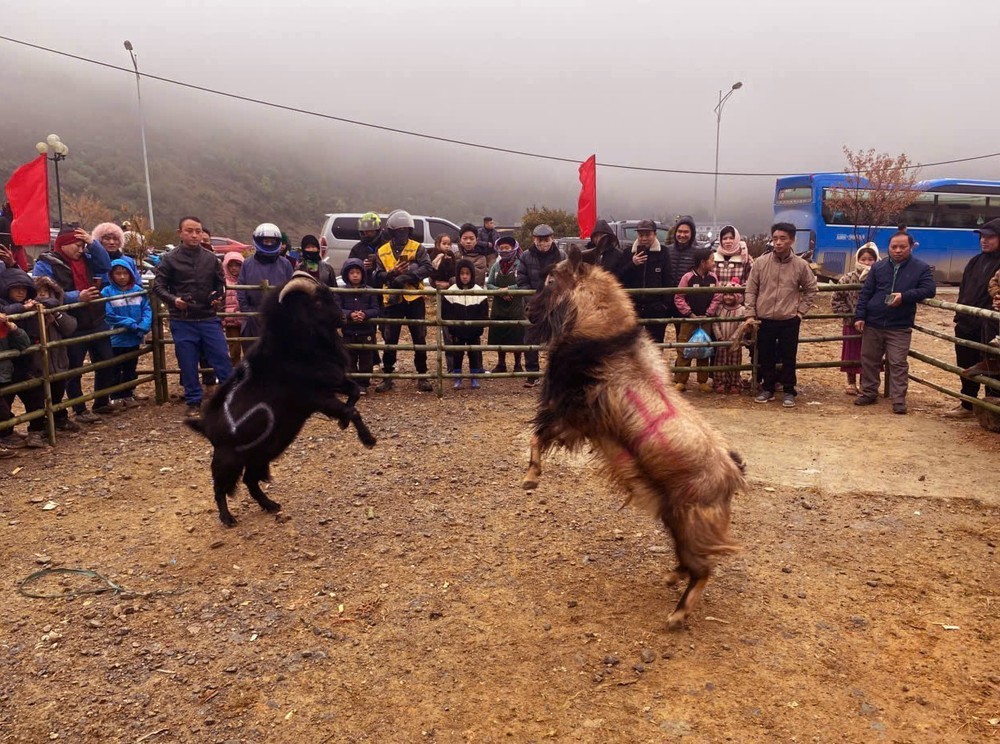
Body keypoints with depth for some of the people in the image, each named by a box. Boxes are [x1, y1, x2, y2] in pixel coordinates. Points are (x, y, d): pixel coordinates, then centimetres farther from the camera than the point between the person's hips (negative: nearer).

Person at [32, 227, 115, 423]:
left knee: (106, 363, 13)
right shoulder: (45, 265, -9)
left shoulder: (85, 259, 10)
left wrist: (92, 243, -4)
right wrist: (77, 297, -29)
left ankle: (102, 402, 29)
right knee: (74, 370, 5)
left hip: (96, 322, 7)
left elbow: (106, 265, 6)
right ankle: (80, 410, 15)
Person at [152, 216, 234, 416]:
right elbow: (158, 286, -1)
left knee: (222, 359, 2)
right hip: (182, 322, -1)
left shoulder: (211, 259, 5)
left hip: (209, 319, 2)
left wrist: (220, 298, -5)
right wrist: (173, 300, -18)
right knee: (188, 365, 6)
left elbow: (220, 284, 16)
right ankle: (193, 401, 18)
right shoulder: (170, 259, -1)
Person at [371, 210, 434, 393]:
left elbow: (427, 268, -13)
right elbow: (377, 277, 1)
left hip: (414, 299, -1)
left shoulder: (417, 248, 2)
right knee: (390, 340, 4)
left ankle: (422, 376, 13)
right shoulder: (381, 252, 7)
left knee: (420, 339, 3)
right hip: (392, 300, 1)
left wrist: (406, 277, -24)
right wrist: (392, 273, -19)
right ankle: (387, 377, 14)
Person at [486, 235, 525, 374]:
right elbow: (489, 284, 4)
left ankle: (518, 365, 17)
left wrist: (508, 289, -17)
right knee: (498, 337, 9)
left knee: (517, 337, 1)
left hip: (516, 307, -4)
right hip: (498, 307, 4)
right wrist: (501, 292, -12)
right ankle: (501, 364, 24)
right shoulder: (496, 266, 7)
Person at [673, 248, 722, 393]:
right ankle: (680, 381, 7)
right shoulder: (688, 277, -9)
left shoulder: (713, 278, 3)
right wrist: (690, 314, -13)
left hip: (706, 320, 4)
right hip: (689, 319, -4)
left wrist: (708, 314, -8)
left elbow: (717, 298, 3)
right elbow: (678, 298, -9)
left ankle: (703, 381, 17)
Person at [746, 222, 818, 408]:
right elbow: (751, 290, 2)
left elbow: (811, 290, 8)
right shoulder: (761, 262, -3)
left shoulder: (801, 265, -3)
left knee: (788, 358, 6)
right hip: (764, 320, 1)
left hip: (790, 321, -1)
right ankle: (768, 388, 27)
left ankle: (789, 391, 20)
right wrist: (750, 314, -2)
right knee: (765, 358, 11)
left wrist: (800, 311, 1)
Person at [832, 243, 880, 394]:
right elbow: (836, 300, -1)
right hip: (852, 324, 0)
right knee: (851, 354, 9)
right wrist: (848, 314, -7)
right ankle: (851, 383, 24)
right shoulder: (849, 278, -5)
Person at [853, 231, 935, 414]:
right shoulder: (878, 267, 6)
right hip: (872, 324, 3)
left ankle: (899, 400, 2)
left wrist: (904, 296, -21)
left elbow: (929, 290, -8)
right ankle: (868, 393, 23)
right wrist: (859, 316, -3)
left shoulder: (921, 268, 1)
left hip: (900, 327, -3)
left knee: (898, 364, -3)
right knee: (869, 361, 10)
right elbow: (865, 293, 4)